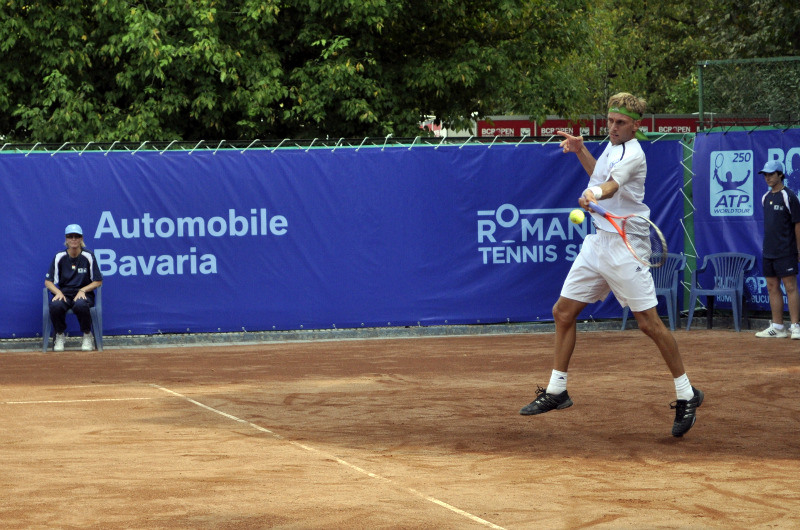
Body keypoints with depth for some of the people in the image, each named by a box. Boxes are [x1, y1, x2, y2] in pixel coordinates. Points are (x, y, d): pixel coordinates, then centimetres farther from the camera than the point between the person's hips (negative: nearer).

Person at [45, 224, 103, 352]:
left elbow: (98, 281, 4)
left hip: (83, 293, -1)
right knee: (55, 306, -36)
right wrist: (58, 292, -15)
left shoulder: (88, 257, 1)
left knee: (81, 305, -39)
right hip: (64, 293, 1)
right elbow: (48, 281, 5)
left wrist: (83, 290, -12)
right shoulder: (59, 257, 3)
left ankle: (87, 336, -12)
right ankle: (59, 336, -8)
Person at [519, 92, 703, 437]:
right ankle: (556, 392, 19)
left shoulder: (632, 155, -16)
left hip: (624, 246, -9)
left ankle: (686, 395, 2)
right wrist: (580, 151, 18)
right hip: (598, 241, 9)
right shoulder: (613, 146, 11)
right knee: (563, 312, 8)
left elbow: (612, 185, -37)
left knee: (648, 322, -9)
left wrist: (595, 193, -57)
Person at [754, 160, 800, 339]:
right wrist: (766, 246, 14)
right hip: (768, 251, 8)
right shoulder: (766, 197, 14)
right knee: (772, 288, 8)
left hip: (785, 252, -8)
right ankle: (777, 327, 13)